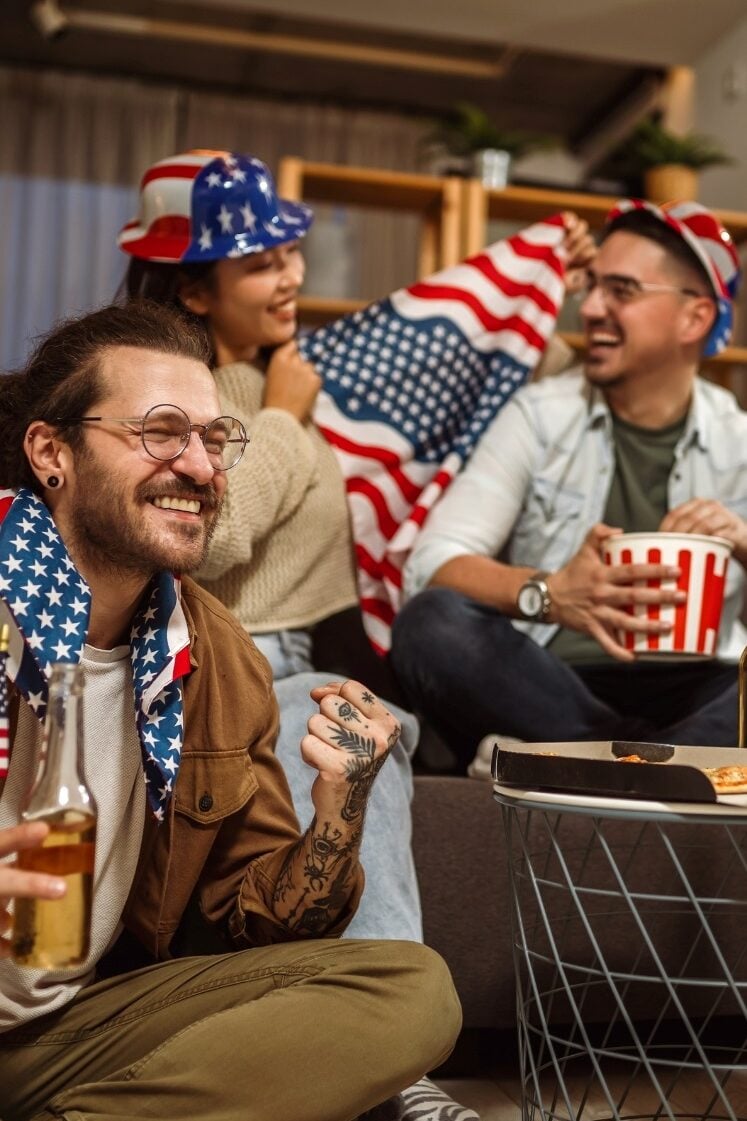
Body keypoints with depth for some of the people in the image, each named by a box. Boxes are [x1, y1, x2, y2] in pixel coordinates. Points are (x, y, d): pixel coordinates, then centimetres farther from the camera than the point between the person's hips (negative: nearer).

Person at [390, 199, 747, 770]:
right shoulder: (541, 415, 3)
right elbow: (431, 563, -11)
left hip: (691, 696, 1)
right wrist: (550, 594, -29)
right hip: (543, 685, 0)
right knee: (432, 621, -30)